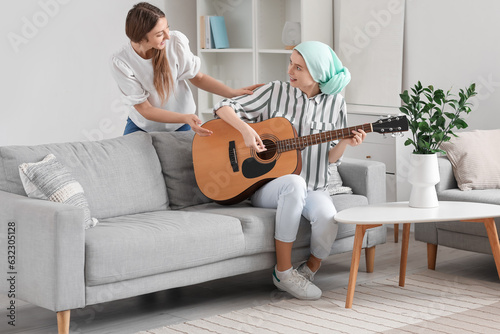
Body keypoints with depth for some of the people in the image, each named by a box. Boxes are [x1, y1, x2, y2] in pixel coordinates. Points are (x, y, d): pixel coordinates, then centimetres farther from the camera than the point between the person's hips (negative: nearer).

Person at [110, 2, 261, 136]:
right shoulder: (120, 63, -26)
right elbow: (145, 109, -23)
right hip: (143, 125, -1)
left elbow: (197, 77, -5)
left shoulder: (176, 41, -22)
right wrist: (185, 118, -36)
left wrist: (233, 92, -18)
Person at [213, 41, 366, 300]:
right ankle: (283, 272, -23)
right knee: (295, 184, -38)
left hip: (312, 188, 2)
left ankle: (308, 270, -1)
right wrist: (246, 130, -17)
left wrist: (345, 143, -12)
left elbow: (330, 158, 9)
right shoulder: (276, 92, 0)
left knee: (328, 216, -33)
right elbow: (223, 108, 1)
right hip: (266, 184, -1)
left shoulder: (334, 104, 5)